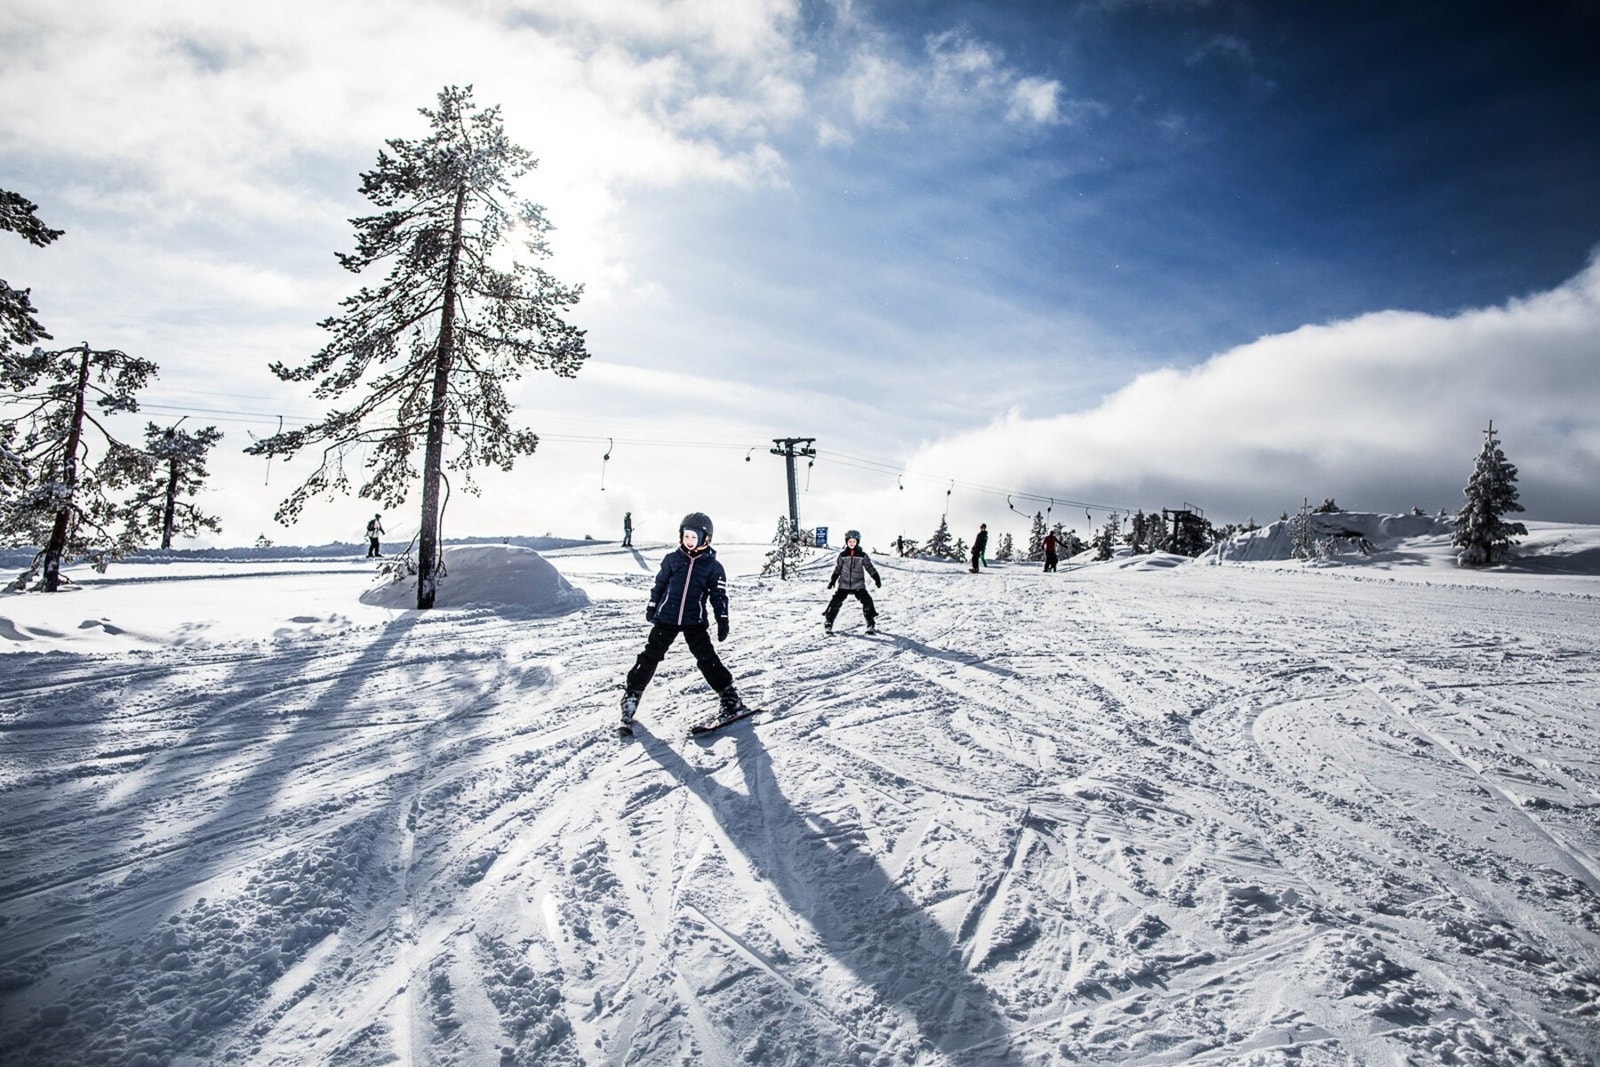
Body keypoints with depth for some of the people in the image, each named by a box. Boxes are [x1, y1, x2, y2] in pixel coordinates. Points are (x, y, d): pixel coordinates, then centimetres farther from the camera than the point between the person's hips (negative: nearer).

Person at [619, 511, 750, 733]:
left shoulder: (713, 566, -1)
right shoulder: (672, 558, 2)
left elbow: (719, 596, 3)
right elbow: (660, 583, 14)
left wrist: (722, 620, -3)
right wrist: (652, 606, 18)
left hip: (695, 622, -1)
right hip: (666, 618, 2)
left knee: (708, 660, -7)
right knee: (650, 657, 1)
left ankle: (732, 700, 0)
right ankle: (631, 697, 12)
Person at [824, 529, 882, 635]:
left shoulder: (862, 555, 2)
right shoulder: (843, 555, 5)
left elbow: (870, 568, 5)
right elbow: (837, 569, 13)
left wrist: (876, 578, -2)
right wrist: (832, 580, 8)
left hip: (858, 585, -1)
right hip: (844, 584, 1)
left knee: (867, 601, -15)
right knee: (835, 602, -9)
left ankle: (871, 624, -3)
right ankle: (828, 623, 3)